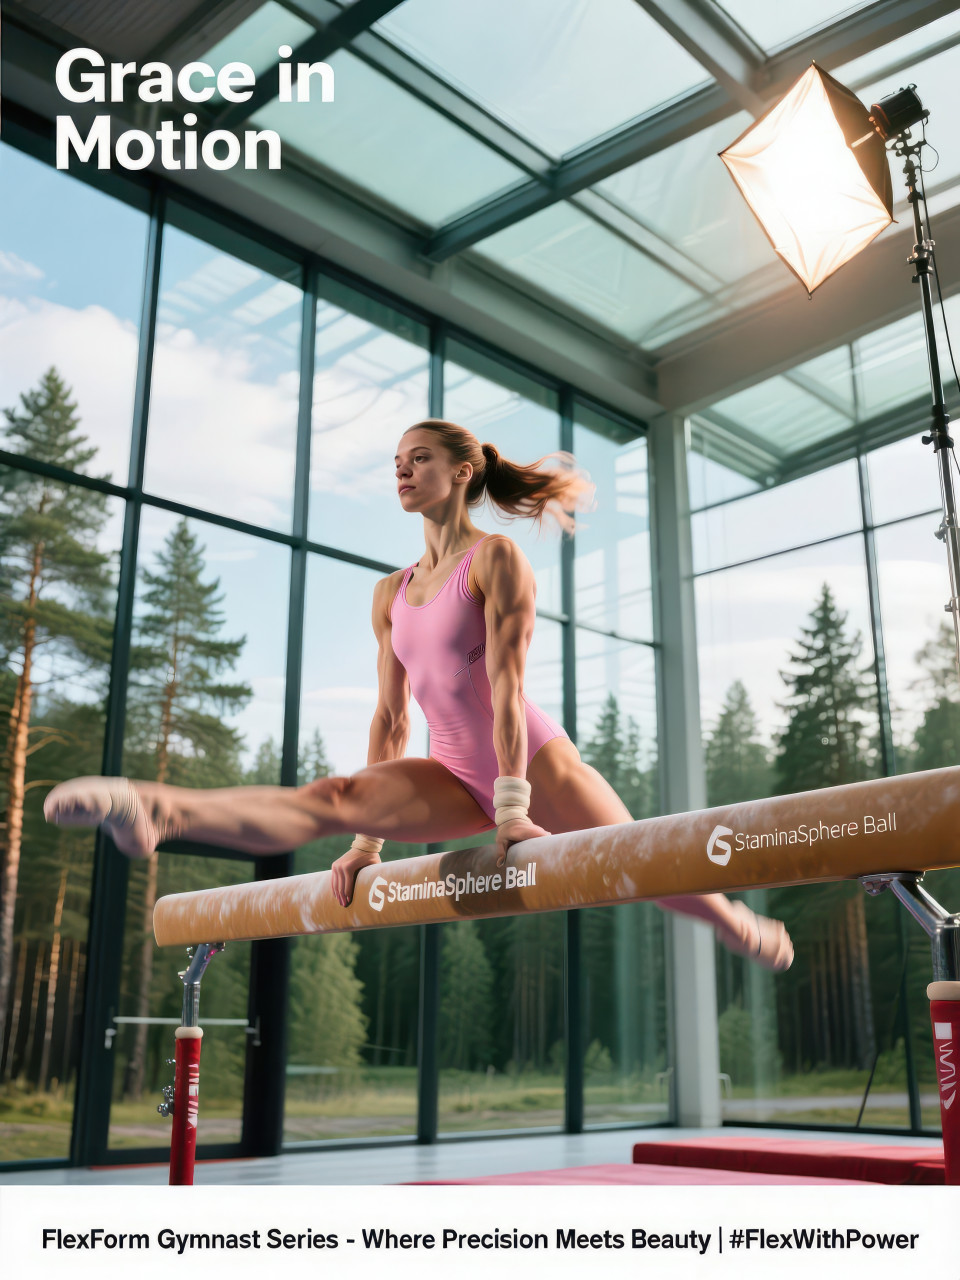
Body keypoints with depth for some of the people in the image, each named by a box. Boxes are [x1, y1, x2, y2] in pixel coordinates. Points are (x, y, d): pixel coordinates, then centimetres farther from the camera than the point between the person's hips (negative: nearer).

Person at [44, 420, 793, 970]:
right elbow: (391, 716, 9)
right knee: (333, 798, -20)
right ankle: (159, 811, -41)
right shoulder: (392, 593, 10)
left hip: (536, 762, -4)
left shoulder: (496, 559, -7)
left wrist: (513, 809, -22)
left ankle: (749, 933, 35)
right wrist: (372, 837, 5)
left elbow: (506, 682, -17)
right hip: (457, 776, 4)